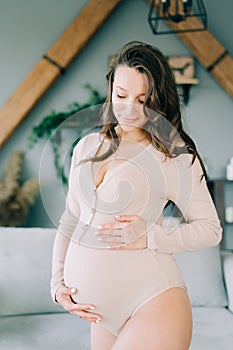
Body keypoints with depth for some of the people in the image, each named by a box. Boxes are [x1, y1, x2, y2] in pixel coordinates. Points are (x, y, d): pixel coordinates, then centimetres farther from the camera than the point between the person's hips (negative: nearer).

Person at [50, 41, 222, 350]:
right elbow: (70, 220, 16)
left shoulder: (175, 155, -4)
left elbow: (211, 228, -1)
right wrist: (58, 283, 7)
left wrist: (150, 237, -15)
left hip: (153, 304, -5)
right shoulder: (87, 147, 11)